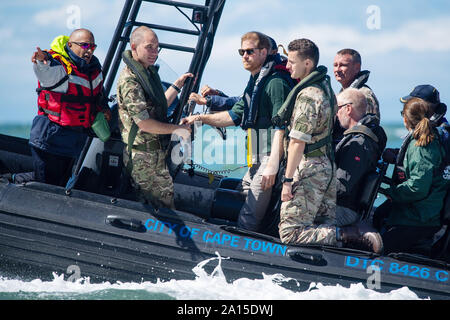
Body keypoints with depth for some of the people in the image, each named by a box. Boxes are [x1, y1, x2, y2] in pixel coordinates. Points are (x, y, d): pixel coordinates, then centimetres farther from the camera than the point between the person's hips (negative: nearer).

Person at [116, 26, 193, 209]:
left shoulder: (149, 72, 13)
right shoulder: (130, 79, -19)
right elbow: (144, 123, -22)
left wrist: (177, 85, 18)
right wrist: (176, 129, -13)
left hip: (156, 151, 10)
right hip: (143, 155, -10)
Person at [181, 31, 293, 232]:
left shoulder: (275, 83, -12)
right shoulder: (254, 83, 21)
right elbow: (234, 116, 27)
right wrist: (202, 118, 15)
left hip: (270, 157, -10)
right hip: (255, 162, 10)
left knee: (247, 220, -13)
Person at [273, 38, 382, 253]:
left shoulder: (307, 95, -18)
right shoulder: (325, 86, 12)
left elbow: (298, 142, -21)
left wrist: (287, 180, -19)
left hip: (309, 168, -10)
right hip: (327, 165, 10)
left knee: (290, 233, -9)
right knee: (327, 226, 14)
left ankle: (344, 236, -16)